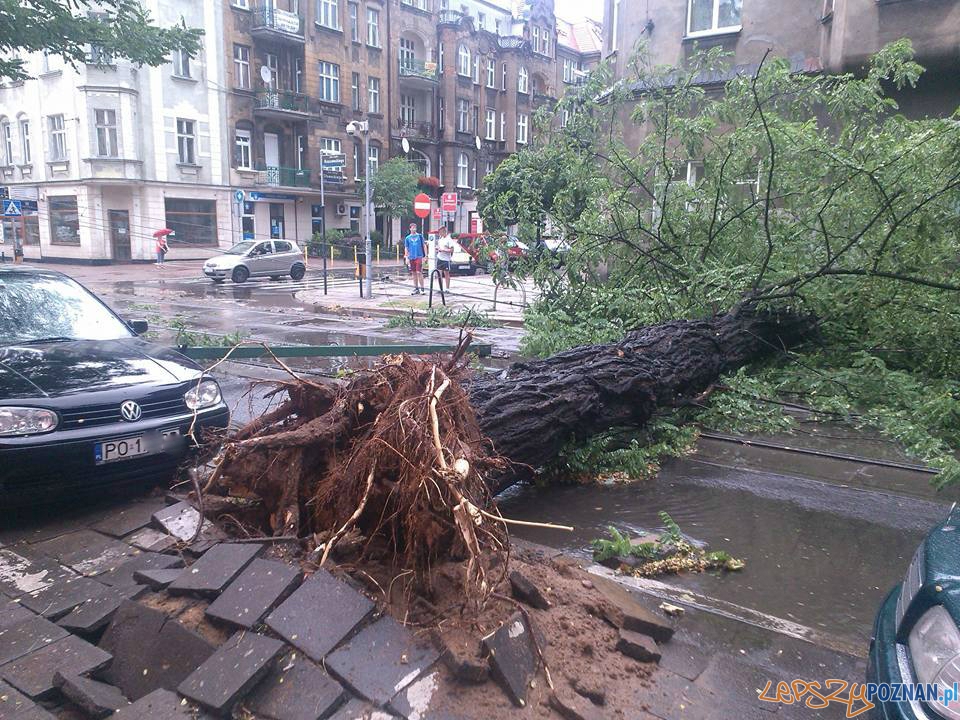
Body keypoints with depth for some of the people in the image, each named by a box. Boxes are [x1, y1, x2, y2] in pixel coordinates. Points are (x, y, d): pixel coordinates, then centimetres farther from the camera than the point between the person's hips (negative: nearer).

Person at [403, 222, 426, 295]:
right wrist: (406, 258, 2)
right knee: (414, 273, 8)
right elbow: (406, 248, 10)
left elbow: (424, 246, 6)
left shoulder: (420, 236, 5)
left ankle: (422, 288, -5)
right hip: (411, 258, 3)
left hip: (419, 257, -3)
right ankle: (416, 288, 16)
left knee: (419, 273, -9)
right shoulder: (407, 238, 9)